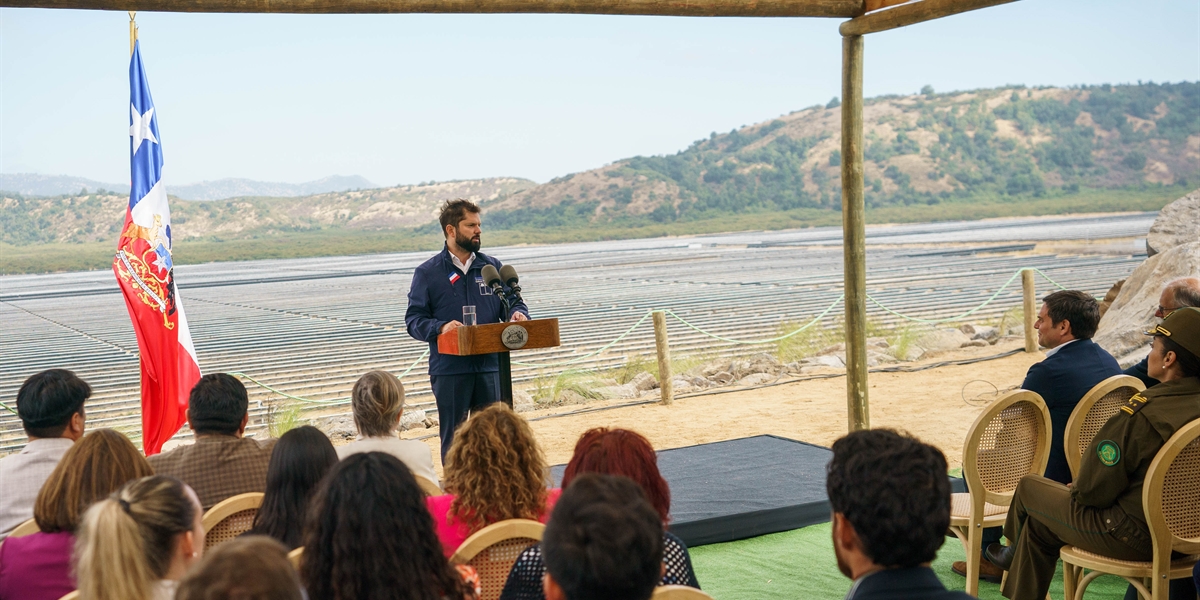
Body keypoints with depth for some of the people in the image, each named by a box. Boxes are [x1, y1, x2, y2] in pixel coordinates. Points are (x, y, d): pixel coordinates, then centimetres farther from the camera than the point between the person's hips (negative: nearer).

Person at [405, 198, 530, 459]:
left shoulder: (492, 266, 11)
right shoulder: (428, 273, 0)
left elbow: (512, 301, 14)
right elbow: (414, 319, -3)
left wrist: (517, 313, -10)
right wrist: (440, 327, -23)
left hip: (489, 366, 3)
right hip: (449, 371, -3)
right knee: (453, 439, 4)